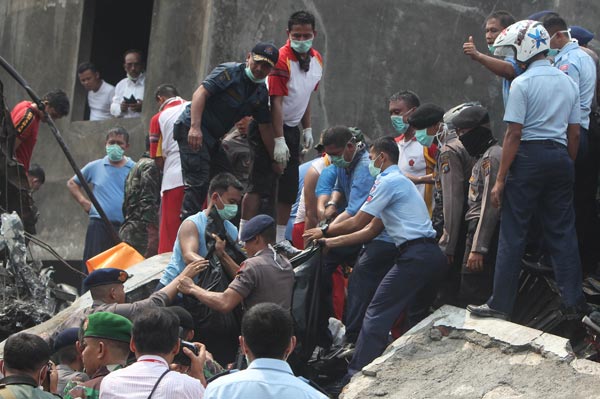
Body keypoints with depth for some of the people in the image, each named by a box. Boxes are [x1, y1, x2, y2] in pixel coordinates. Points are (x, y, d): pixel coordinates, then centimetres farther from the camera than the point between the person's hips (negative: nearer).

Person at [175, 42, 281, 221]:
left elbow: (265, 126, 14)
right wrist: (195, 127, -30)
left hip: (212, 138, 9)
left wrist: (275, 158, 9)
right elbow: (200, 92, -20)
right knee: (198, 183, -18)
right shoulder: (230, 72, -13)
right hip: (192, 128, -9)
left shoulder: (262, 93, 11)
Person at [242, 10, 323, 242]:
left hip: (292, 128, 8)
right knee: (260, 184, -12)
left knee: (290, 187, 8)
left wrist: (308, 129, 15)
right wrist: (279, 141, -25)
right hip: (269, 126, -8)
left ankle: (280, 240, 15)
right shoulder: (282, 60, -20)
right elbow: (276, 102, -22)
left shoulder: (316, 60, 6)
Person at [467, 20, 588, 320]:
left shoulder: (522, 83, -8)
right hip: (560, 156, 6)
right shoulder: (568, 83, 11)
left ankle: (501, 304, 1)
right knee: (562, 232, 9)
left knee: (512, 233, -1)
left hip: (529, 156, -6)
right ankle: (574, 303, 6)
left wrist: (500, 179, -9)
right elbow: (574, 132, 12)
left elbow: (514, 134, -11)